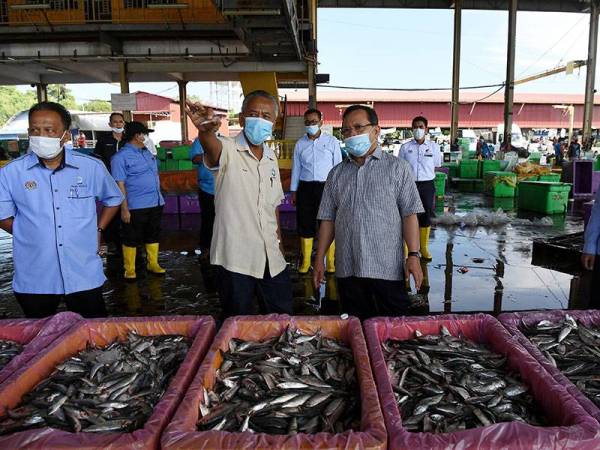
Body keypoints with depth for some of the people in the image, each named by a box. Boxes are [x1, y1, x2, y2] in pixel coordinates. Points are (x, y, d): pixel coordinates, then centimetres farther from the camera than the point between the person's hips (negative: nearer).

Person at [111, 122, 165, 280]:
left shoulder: (146, 152, 12)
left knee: (153, 235, 15)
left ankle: (153, 264, 29)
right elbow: (120, 184, -14)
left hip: (155, 203, 7)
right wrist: (124, 208, -17)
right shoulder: (121, 157, -10)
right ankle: (129, 270, 16)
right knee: (131, 239, 4)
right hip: (135, 207, -7)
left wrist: (158, 197, 18)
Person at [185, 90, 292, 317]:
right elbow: (210, 146, -35)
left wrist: (279, 243, 14)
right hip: (235, 257, -5)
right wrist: (206, 130, -57)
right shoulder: (227, 150, -9)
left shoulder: (272, 158, 9)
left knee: (282, 317, 16)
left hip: (272, 258, 6)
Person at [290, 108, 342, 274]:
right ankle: (305, 261, 18)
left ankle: (330, 261, 13)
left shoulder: (332, 142, 2)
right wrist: (293, 191, 10)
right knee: (305, 224, 6)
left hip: (326, 186, -2)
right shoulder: (300, 144, 9)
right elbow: (296, 168, 13)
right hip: (305, 187, 3)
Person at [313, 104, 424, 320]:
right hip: (347, 270, 3)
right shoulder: (337, 173, 12)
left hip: (388, 268, -3)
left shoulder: (397, 168, 2)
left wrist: (413, 255, -12)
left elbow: (409, 214, -3)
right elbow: (327, 219, 11)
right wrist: (319, 259, 6)